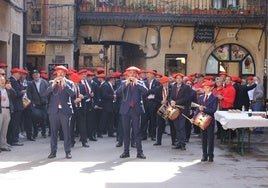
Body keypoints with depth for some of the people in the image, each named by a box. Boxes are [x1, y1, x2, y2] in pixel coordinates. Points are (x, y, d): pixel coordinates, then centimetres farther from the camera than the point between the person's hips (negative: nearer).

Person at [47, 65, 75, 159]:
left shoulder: (69, 83, 7)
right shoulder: (52, 83, 11)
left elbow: (72, 94, -9)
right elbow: (46, 93, -5)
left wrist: (64, 84, -15)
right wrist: (53, 84, -18)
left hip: (65, 110, -1)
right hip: (54, 110, 1)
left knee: (66, 132, -1)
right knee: (53, 132, 4)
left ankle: (68, 151, 6)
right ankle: (53, 151, 11)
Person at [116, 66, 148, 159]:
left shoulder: (140, 83, 7)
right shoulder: (124, 83, 9)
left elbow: (145, 91, -13)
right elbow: (118, 93, -8)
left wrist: (136, 83, -15)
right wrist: (126, 84, -14)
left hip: (136, 109, -1)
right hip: (125, 109, 1)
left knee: (137, 131, -2)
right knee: (126, 131, 5)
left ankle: (139, 152, 1)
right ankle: (126, 151, 11)